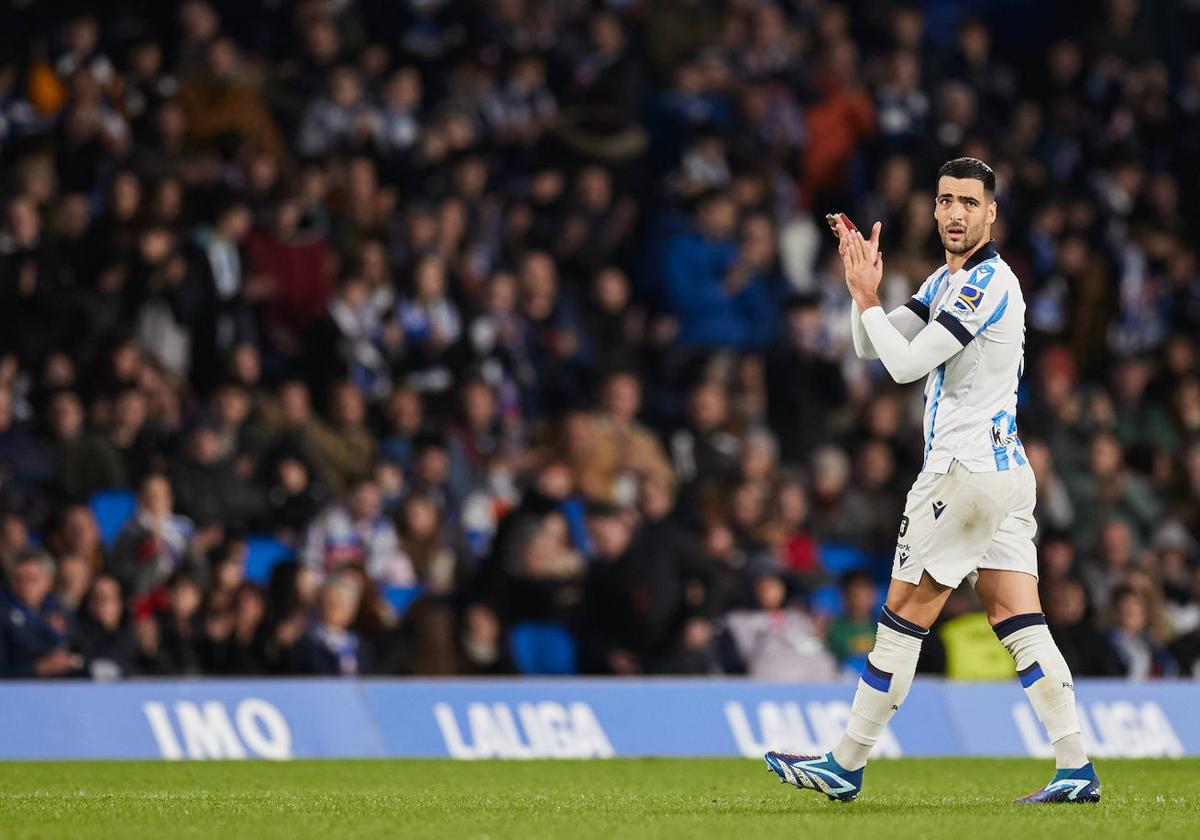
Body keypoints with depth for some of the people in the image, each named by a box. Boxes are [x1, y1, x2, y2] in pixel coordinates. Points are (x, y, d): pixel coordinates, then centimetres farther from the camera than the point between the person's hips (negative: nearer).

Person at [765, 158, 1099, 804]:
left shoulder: (988, 283, -14)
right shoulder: (947, 280, 17)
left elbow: (907, 364, -18)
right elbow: (872, 347, 17)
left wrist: (866, 297, -7)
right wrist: (863, 287, 1)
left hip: (967, 472, -10)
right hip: (1006, 468, 10)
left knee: (902, 619, -2)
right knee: (1019, 624, 2)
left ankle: (845, 766, 5)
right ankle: (1076, 768, -6)